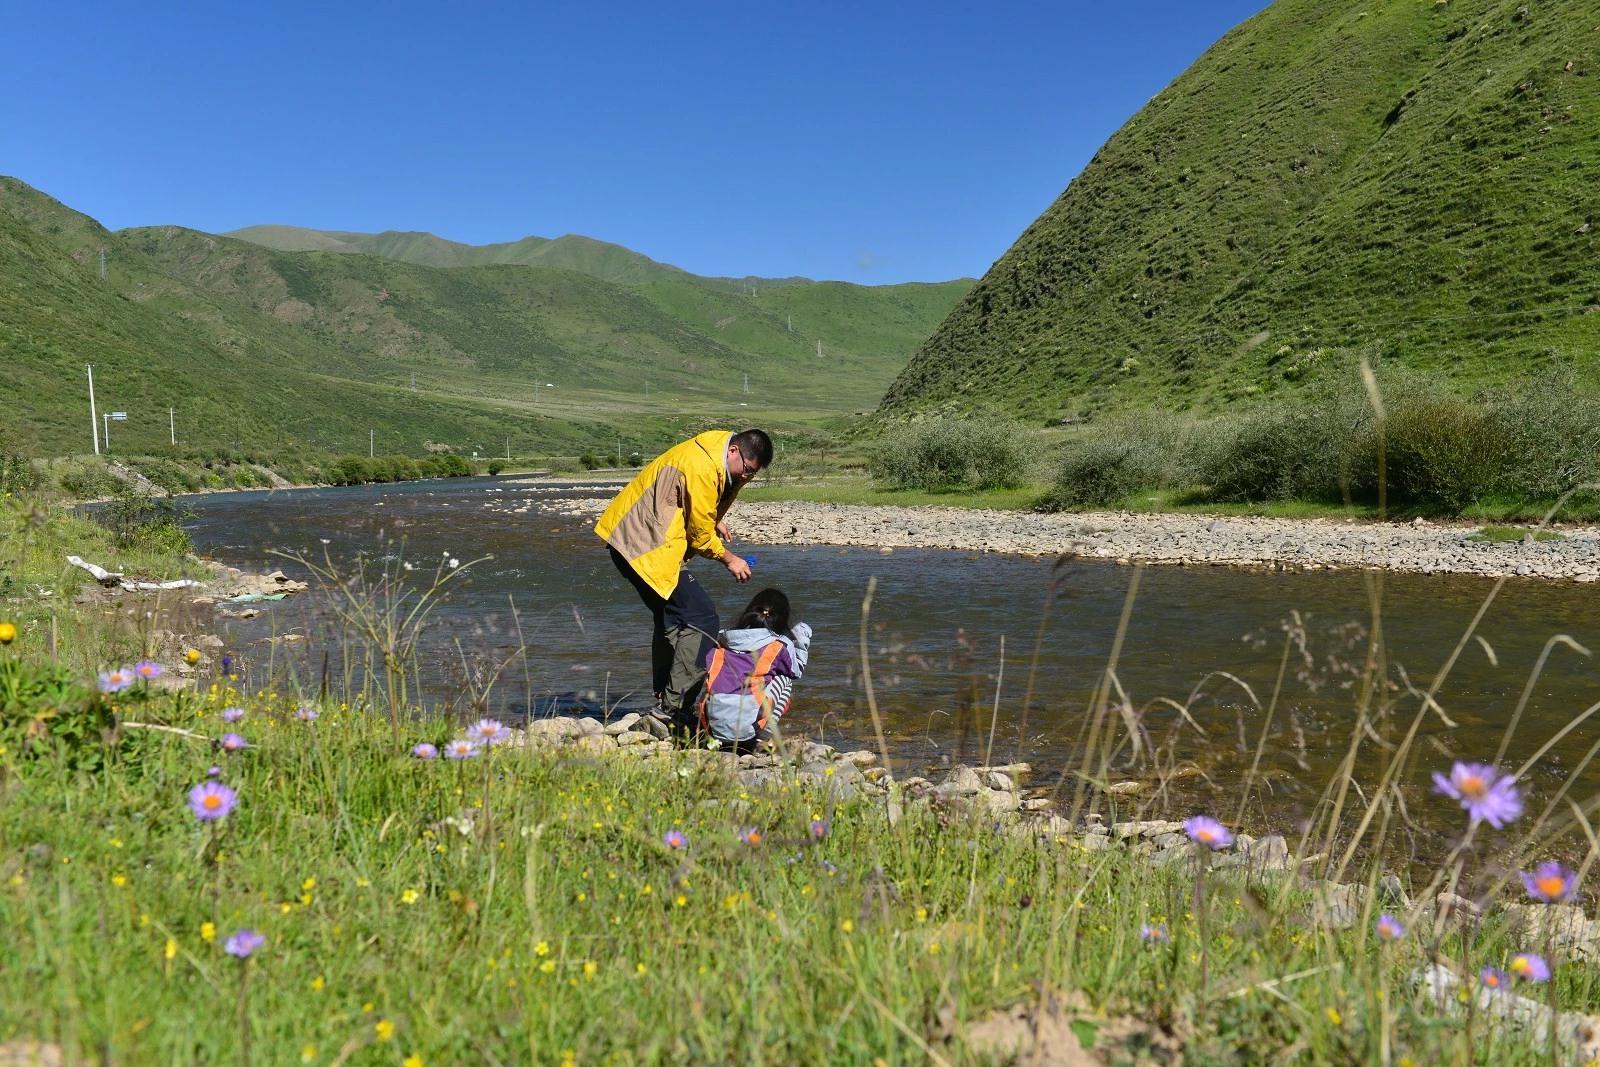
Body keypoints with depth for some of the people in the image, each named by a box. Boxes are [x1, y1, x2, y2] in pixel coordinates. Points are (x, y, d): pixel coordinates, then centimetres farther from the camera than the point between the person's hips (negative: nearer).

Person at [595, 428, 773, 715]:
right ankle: (674, 706, -13)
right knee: (702, 620, -13)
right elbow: (700, 533, -14)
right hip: (645, 548, -11)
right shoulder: (701, 468, -22)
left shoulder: (714, 452, 9)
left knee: (671, 618, 18)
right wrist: (728, 559, -1)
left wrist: (714, 521, 11)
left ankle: (664, 702, 26)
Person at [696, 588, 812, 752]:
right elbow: (796, 670, 24)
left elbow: (709, 672, 12)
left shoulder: (723, 641, 15)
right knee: (785, 677, 20)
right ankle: (762, 738, 7)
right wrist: (802, 645, 39)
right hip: (747, 728, -4)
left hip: (713, 727, 4)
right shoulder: (781, 646, 7)